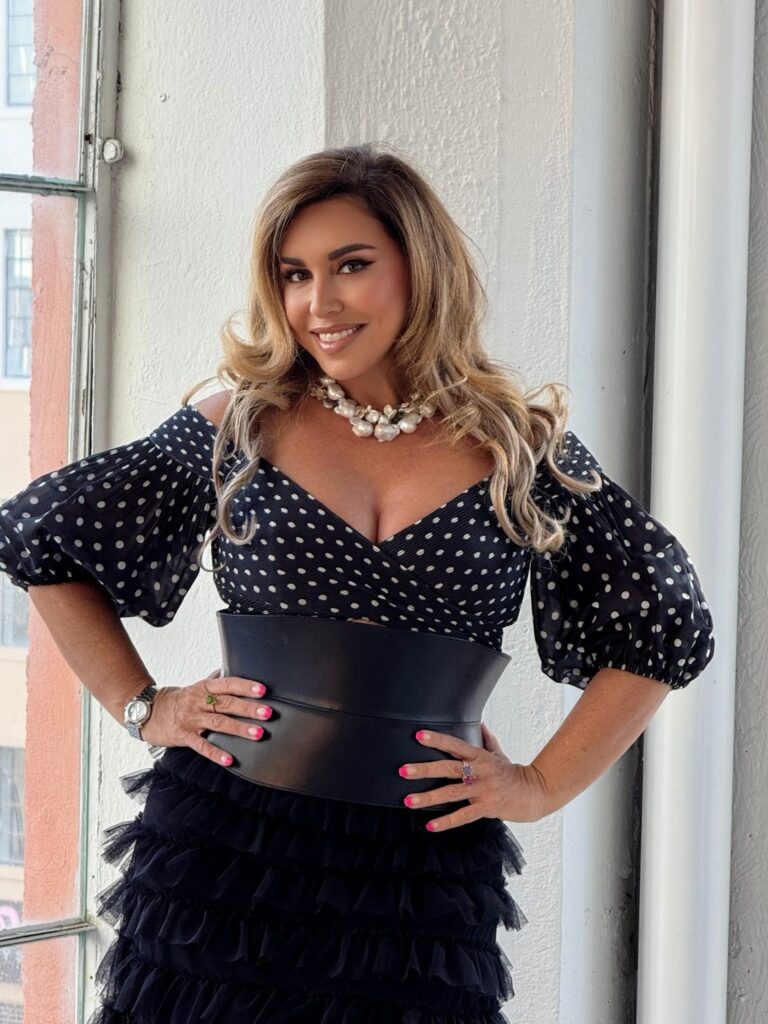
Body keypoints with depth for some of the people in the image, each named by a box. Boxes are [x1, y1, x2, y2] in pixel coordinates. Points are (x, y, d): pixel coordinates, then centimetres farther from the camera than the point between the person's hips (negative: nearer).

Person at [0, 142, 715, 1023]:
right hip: (227, 849, 0)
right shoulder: (236, 429, 3)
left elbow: (667, 627, 9)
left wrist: (542, 786, 3)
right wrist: (139, 706, 4)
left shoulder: (519, 447, 3)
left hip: (423, 864, 0)